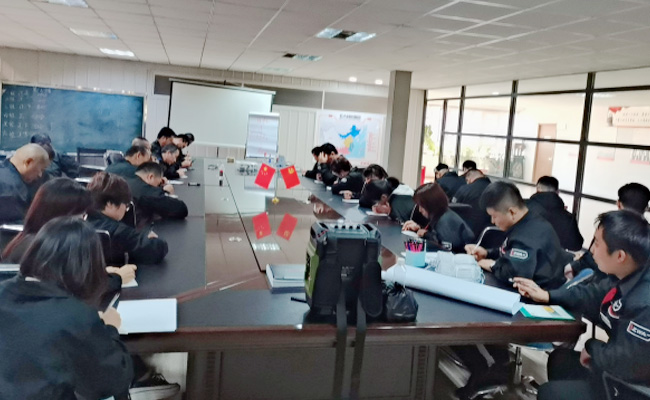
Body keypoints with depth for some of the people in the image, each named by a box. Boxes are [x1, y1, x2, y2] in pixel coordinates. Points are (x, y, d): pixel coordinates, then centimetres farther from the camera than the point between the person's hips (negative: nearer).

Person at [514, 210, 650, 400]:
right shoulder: (630, 279, -7)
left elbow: (624, 362, -32)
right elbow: (597, 295, 11)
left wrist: (592, 348, -11)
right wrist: (547, 296, 10)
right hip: (624, 369, 8)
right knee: (559, 358, 21)